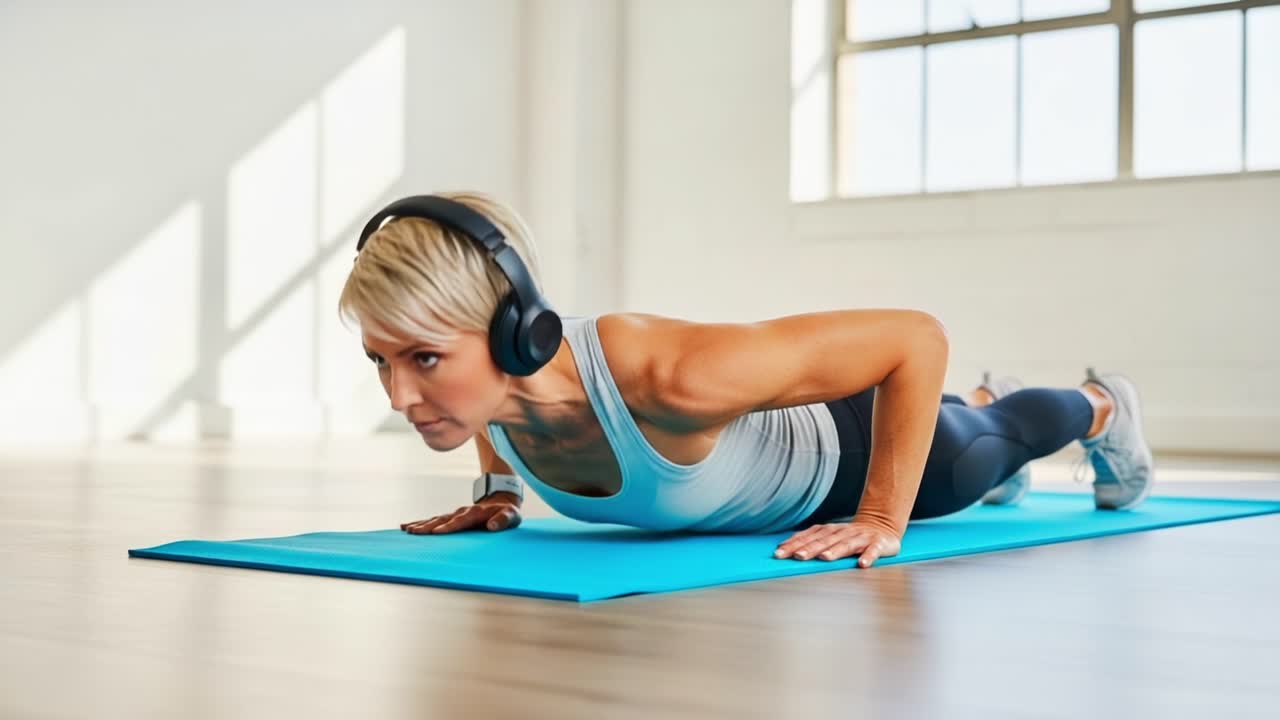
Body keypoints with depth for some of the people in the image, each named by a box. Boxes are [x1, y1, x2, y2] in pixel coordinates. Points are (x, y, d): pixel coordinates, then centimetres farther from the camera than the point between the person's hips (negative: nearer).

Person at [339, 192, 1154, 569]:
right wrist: (499, 488, -9)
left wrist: (882, 522, -37)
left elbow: (916, 336, -40)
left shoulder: (665, 375, -52)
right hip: (764, 457, 5)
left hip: (840, 452, -5)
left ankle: (1102, 407, 63)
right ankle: (986, 398, 73)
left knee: (977, 458, 31)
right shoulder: (479, 370, -33)